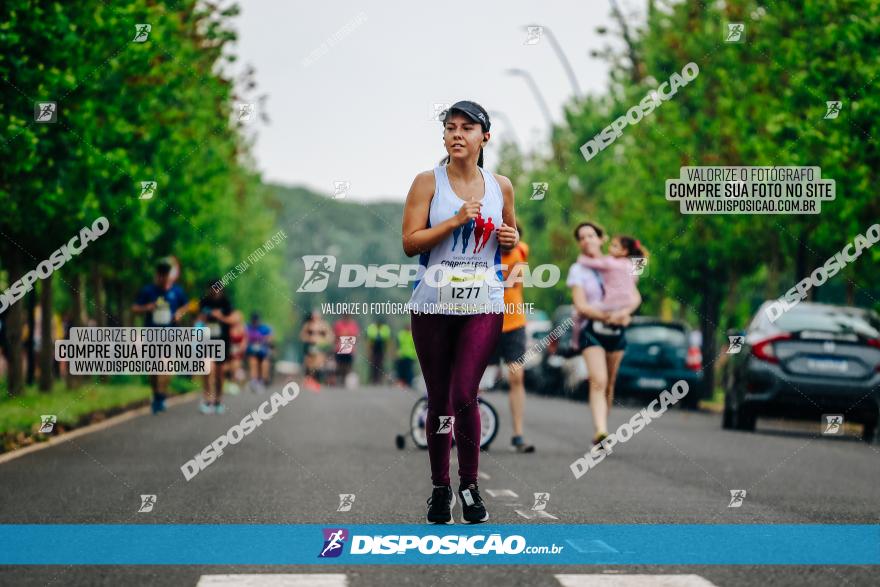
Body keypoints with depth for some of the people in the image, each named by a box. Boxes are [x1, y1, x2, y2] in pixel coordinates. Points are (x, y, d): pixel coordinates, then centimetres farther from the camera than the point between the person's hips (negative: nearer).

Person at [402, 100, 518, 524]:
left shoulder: (500, 186, 8)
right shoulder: (428, 182, -1)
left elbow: (510, 234, 23)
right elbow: (409, 243, -7)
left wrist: (509, 239, 0)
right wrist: (455, 221, -16)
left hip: (483, 305, 0)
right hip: (433, 305, 0)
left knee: (464, 396, -11)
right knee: (439, 401, 6)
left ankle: (470, 485, 5)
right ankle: (440, 486, 20)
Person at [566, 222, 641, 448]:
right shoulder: (578, 270, 5)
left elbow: (636, 297, 6)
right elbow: (580, 305, -5)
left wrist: (624, 312, -15)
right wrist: (607, 315, -17)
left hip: (616, 330, 3)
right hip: (591, 329, -3)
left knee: (609, 384, 5)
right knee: (598, 381, -20)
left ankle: (603, 428, 14)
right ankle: (600, 430, -33)